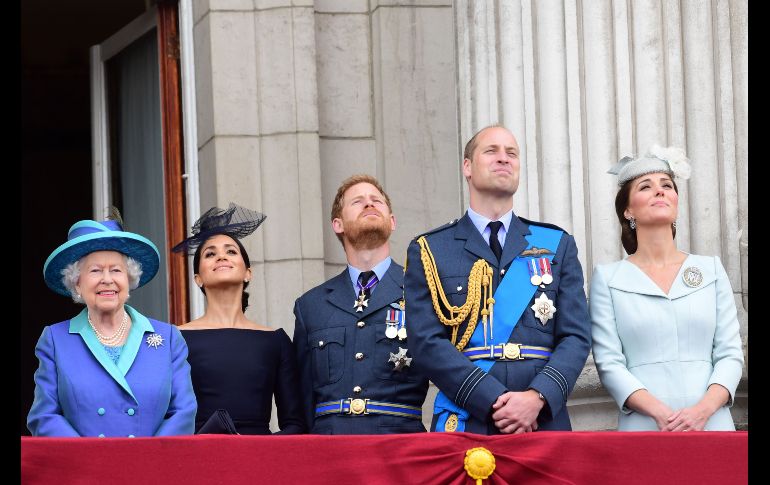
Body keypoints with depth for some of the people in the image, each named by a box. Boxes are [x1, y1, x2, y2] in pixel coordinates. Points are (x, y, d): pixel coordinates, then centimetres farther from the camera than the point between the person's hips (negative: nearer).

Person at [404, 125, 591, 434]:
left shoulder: (557, 245, 14)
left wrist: (537, 397, -12)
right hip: (464, 425, -2)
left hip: (544, 423, 2)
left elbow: (576, 337, 6)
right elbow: (427, 343, -2)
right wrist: (495, 401, -14)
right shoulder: (428, 251, 8)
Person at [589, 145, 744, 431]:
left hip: (712, 423, 2)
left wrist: (703, 409, -13)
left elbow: (730, 353, 5)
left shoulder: (711, 269, 11)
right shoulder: (607, 278, 5)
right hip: (643, 427, -2)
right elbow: (608, 363, -2)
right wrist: (660, 413, -17)